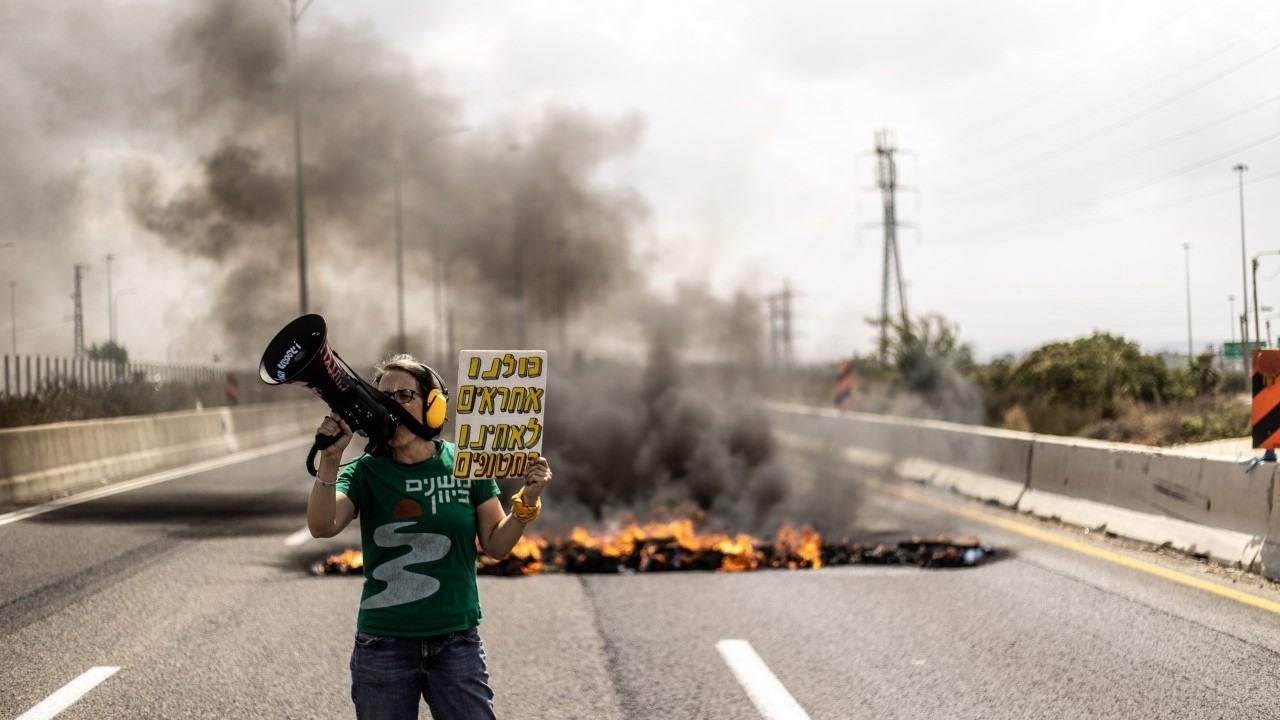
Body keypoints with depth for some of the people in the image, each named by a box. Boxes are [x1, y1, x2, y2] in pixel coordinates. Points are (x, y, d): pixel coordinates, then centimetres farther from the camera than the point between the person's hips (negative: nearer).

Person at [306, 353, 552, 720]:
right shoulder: (365, 472, -3)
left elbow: (495, 545, 6)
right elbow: (322, 526, -19)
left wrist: (527, 501, -9)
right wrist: (330, 458, -28)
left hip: (457, 643, 1)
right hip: (384, 645, 0)